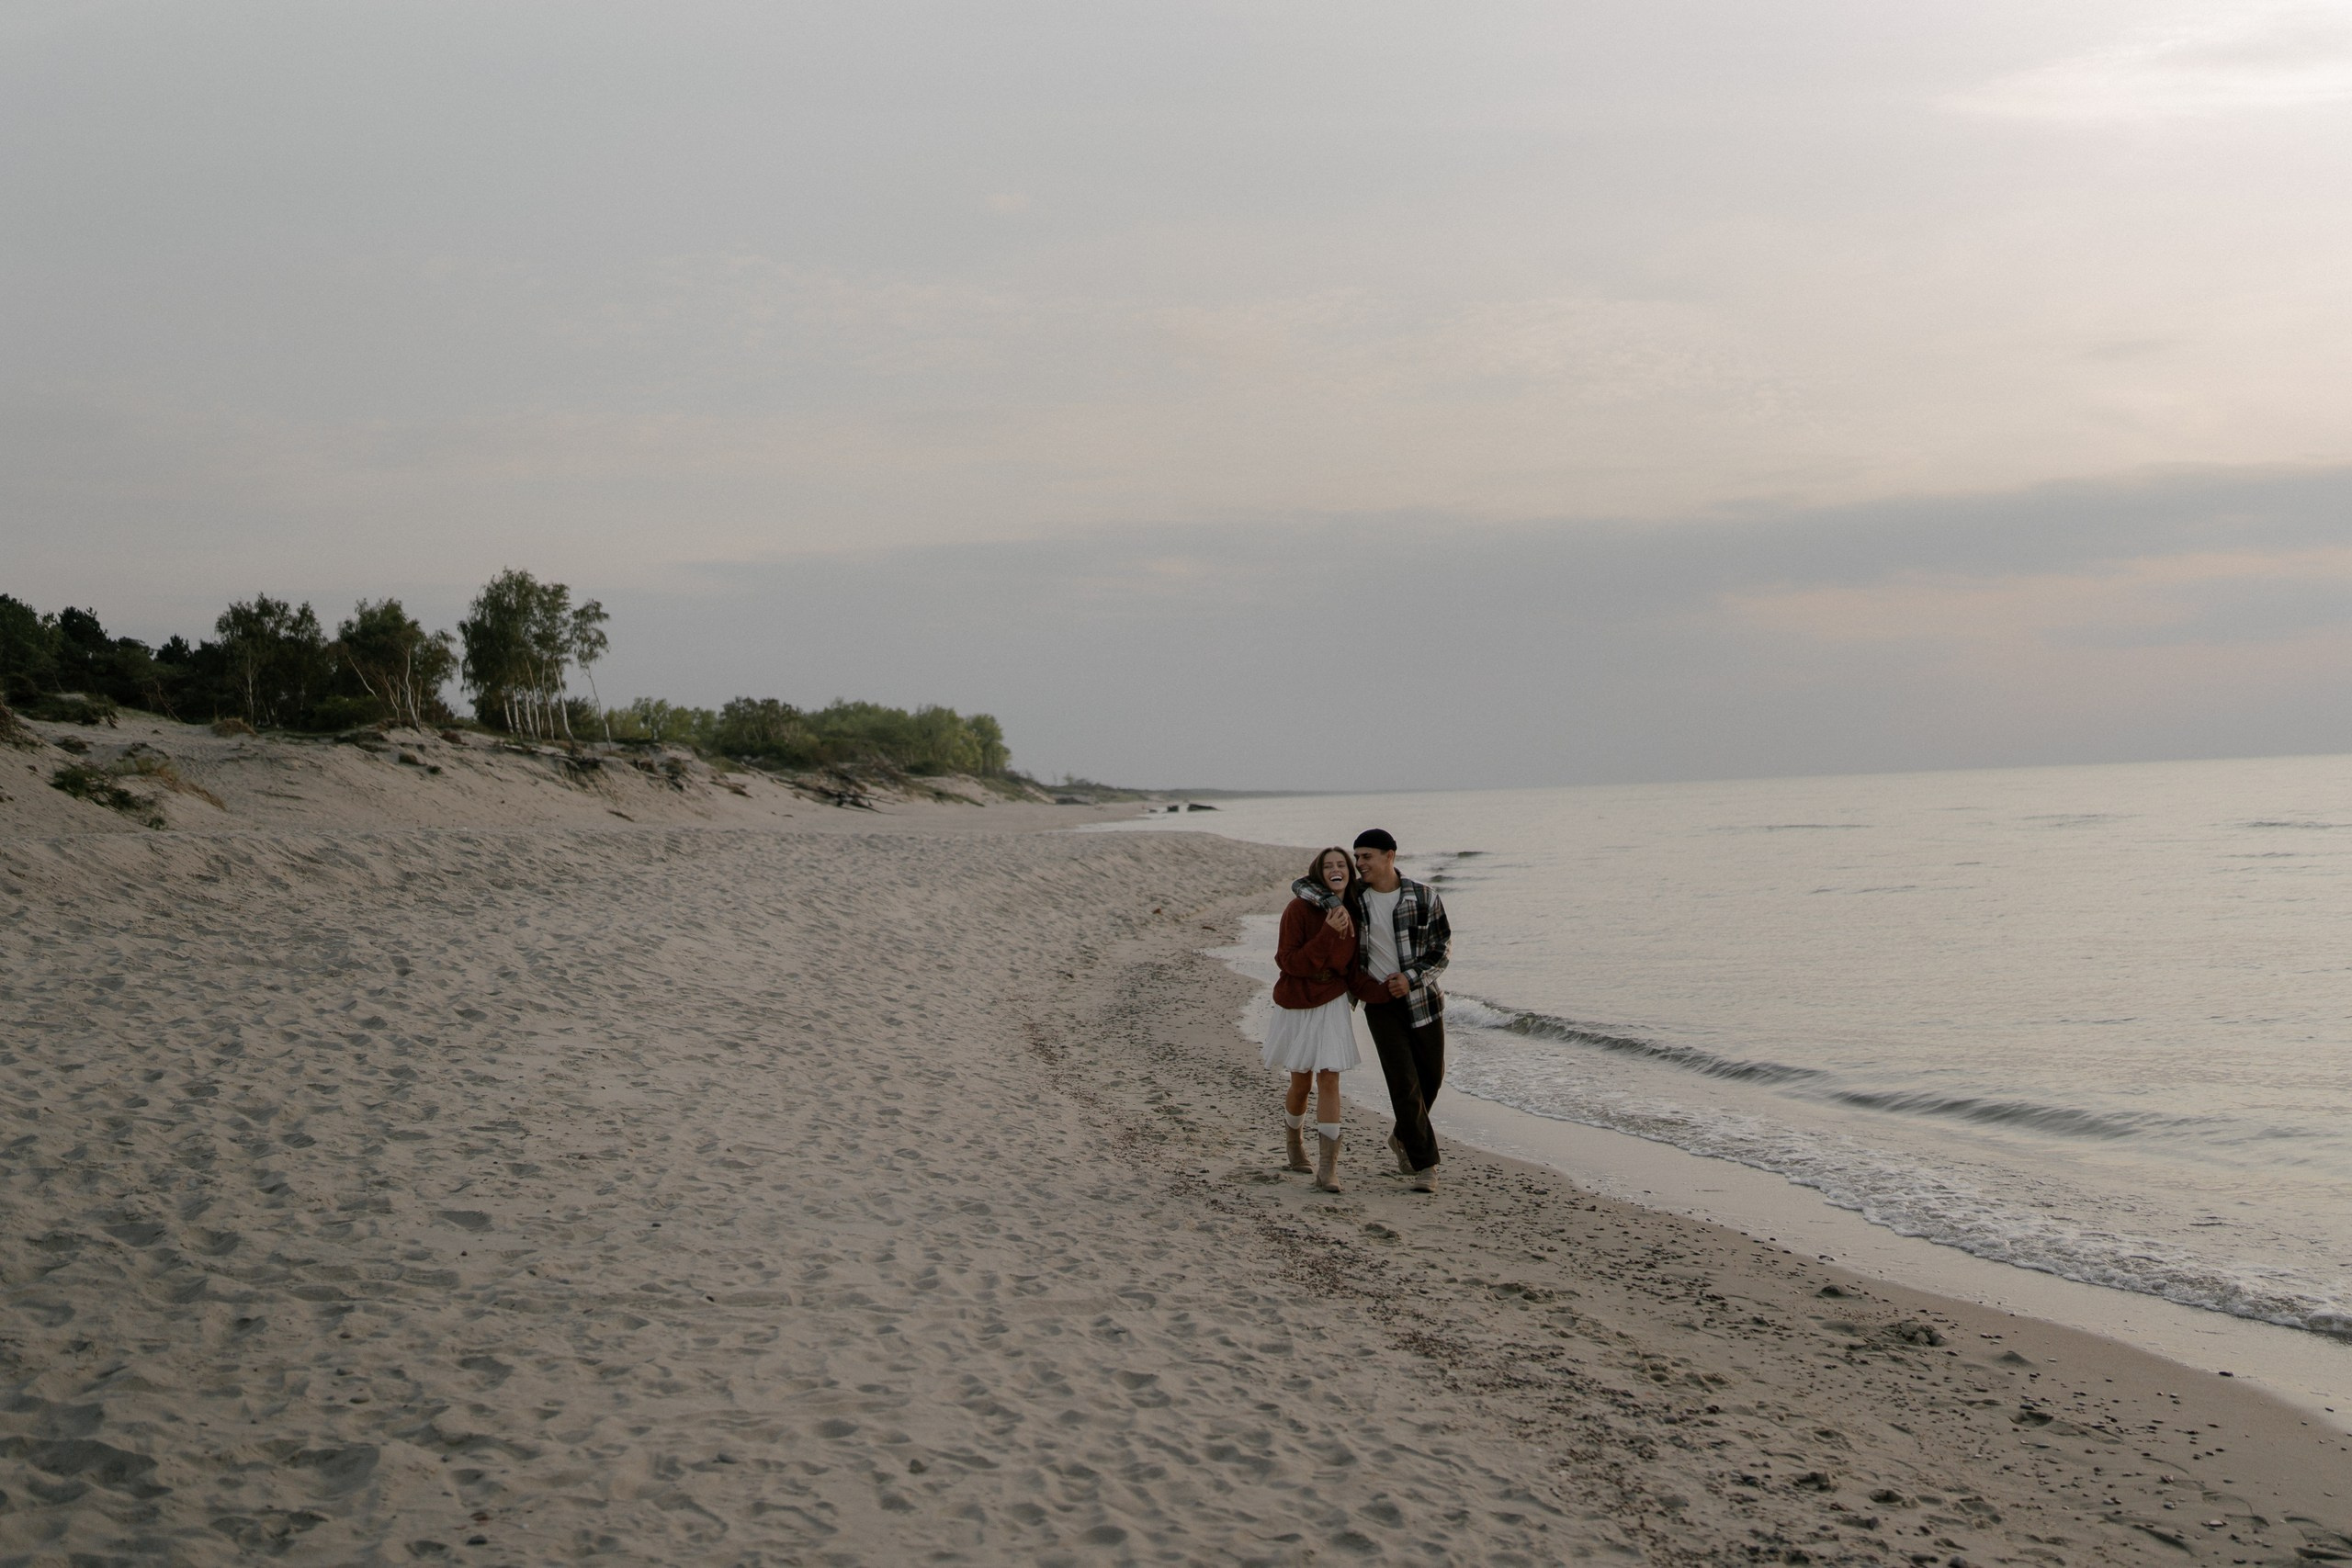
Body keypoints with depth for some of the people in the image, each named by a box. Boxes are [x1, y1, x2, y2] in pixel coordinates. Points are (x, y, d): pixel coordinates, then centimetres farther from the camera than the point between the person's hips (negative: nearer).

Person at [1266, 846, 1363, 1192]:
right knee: (1300, 1084, 11)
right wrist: (1328, 934, -27)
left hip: (1333, 1005, 2)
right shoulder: (1300, 909, -15)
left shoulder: (1354, 913, -1)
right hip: (1296, 1006, -2)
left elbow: (1349, 964, 9)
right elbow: (1286, 961, -20)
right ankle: (1295, 1144, 41)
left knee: (1328, 1079, -10)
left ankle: (1328, 1169, -11)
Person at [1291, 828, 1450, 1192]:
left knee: (1431, 1077, 12)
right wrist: (1334, 903, -18)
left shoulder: (1424, 897, -5)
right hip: (1379, 1001, -1)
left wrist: (1412, 977, -16)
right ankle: (1424, 1164, 1)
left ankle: (1403, 1138, 39)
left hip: (1422, 998, 1)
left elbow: (1442, 948, -2)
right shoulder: (1355, 893, -2)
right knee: (1404, 1083, -8)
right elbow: (1301, 885, 0)